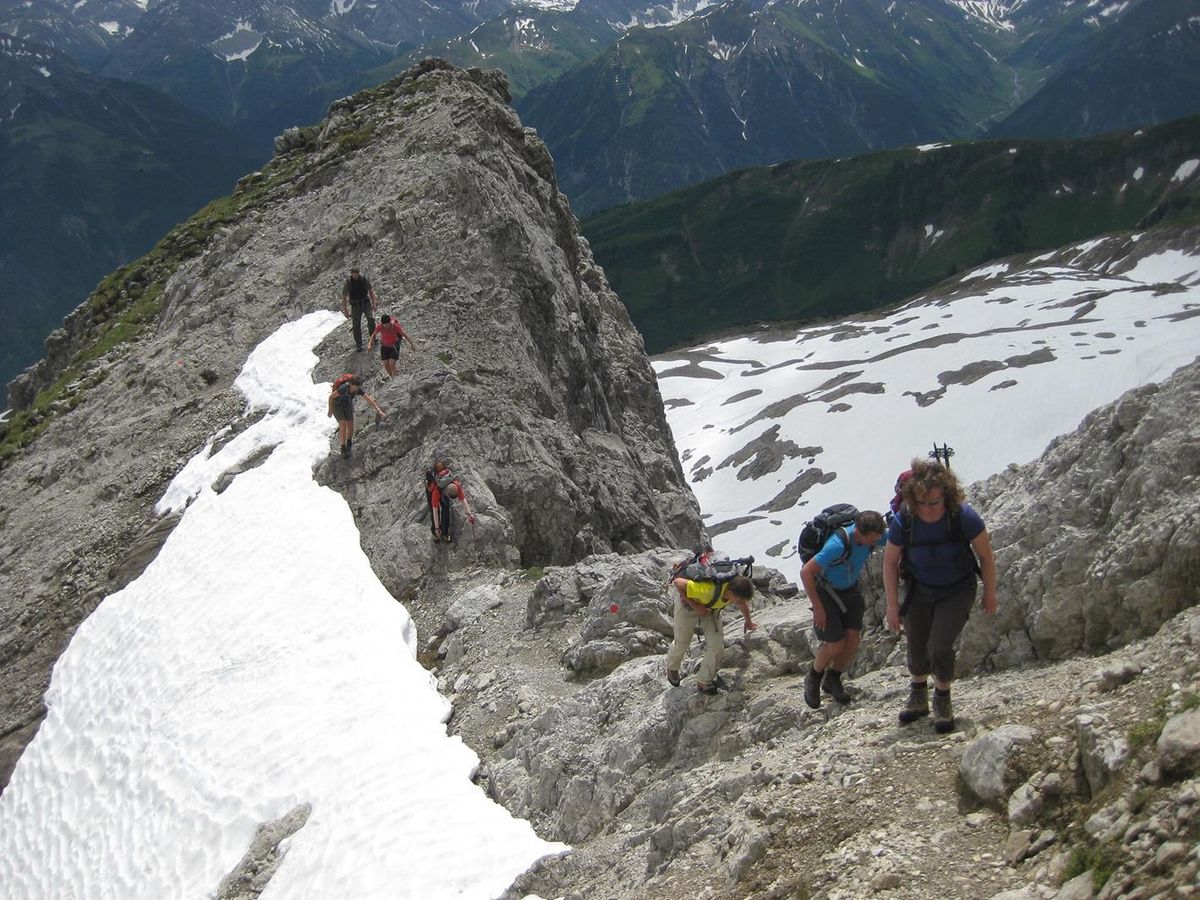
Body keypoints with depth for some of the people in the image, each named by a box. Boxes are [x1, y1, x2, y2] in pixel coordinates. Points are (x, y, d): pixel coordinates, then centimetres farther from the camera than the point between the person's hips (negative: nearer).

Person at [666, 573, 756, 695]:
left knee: (717, 646, -6)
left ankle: (704, 682, 15)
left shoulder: (738, 588, -27)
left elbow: (743, 604, 0)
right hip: (688, 606, -4)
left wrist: (748, 621, 18)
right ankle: (672, 667, 47)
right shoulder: (709, 589, -46)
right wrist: (694, 605, -29)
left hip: (711, 607, 4)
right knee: (681, 644, 13)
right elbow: (678, 582, -35)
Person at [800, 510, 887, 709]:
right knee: (835, 645, -9)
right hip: (825, 590, -6)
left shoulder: (873, 534, -20)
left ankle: (832, 681, 22)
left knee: (853, 639, -3)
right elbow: (805, 573, -33)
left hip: (850, 588, 6)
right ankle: (813, 679, 20)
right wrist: (817, 608, -28)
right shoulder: (838, 544, -39)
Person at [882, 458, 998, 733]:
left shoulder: (964, 517, -29)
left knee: (940, 647, -13)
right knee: (917, 650, 8)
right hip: (919, 591, 2)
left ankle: (942, 700, 15)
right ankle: (918, 699, 37)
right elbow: (890, 563, -8)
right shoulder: (903, 522, -24)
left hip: (957, 591, -2)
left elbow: (986, 556, -12)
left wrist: (990, 594, -1)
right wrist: (893, 606, -5)